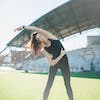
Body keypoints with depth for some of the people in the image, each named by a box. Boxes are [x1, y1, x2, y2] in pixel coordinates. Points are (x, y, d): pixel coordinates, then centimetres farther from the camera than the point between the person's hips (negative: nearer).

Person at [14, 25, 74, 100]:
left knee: (67, 84, 6)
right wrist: (61, 55, -20)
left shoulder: (51, 37, -14)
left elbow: (37, 29, -29)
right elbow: (52, 63, -17)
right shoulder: (44, 50, -13)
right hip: (55, 64, -1)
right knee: (49, 84, -6)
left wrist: (23, 27, -27)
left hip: (64, 62, 1)